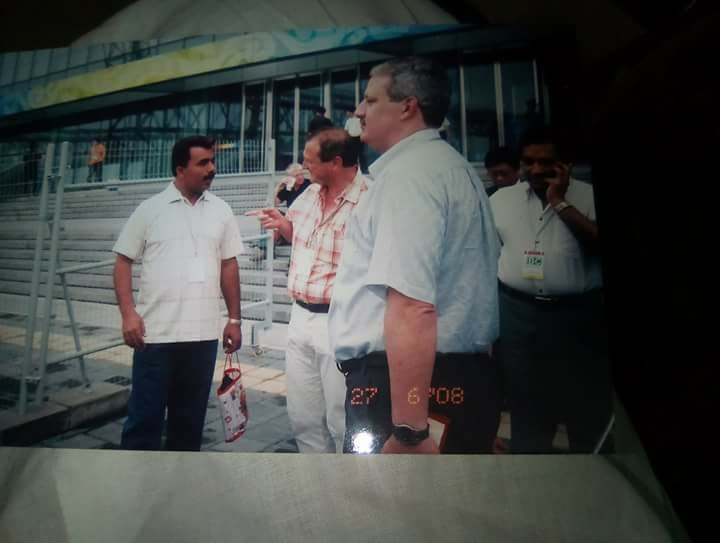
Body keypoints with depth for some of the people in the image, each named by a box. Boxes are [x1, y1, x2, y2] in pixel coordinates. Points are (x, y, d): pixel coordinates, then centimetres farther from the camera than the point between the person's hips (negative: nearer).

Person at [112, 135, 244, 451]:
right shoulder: (150, 209, 0)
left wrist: (235, 319, 6)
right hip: (156, 331, -2)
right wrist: (128, 314, -10)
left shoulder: (221, 211, 6)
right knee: (145, 413, 7)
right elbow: (123, 262, 2)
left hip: (204, 332, 3)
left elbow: (229, 267, 8)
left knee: (190, 414, 14)